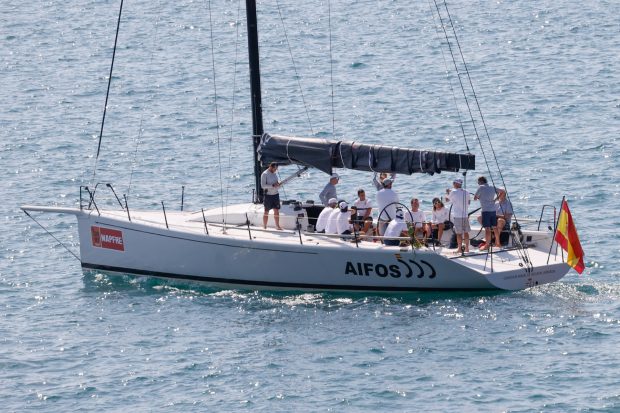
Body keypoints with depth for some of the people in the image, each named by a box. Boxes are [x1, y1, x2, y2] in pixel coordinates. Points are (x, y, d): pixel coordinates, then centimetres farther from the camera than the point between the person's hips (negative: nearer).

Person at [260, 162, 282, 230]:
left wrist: (278, 185, -3)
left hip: (275, 194, 6)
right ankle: (264, 227, 9)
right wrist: (273, 185, -24)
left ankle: (277, 226, 9)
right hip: (268, 195, -6)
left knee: (277, 211, 3)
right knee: (266, 212, 2)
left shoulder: (274, 174, 11)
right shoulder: (264, 174, -9)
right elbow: (263, 185, -16)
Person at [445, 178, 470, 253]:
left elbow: (447, 199, 6)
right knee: (466, 232, 10)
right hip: (465, 215, 4)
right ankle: (467, 248, 13)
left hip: (457, 216, -4)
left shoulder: (453, 192, -9)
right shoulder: (466, 192, 4)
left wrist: (447, 192, 22)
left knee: (459, 233, -1)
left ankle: (460, 248, 0)